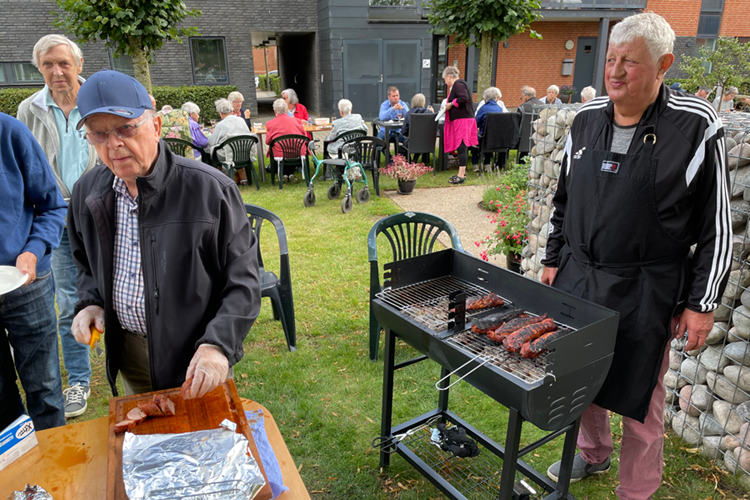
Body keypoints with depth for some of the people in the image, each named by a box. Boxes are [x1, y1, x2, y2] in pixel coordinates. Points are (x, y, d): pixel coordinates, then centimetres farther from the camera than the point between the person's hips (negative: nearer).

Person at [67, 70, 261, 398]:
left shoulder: (210, 189, -18)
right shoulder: (87, 192, 0)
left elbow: (242, 281, -16)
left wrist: (217, 344, -27)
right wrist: (89, 303, -1)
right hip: (127, 354, 5)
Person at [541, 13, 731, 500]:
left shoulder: (696, 127, -10)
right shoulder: (587, 119, 4)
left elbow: (717, 225, -7)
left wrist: (702, 303, -8)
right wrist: (554, 259, 13)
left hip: (643, 294, -4)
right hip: (576, 279, 5)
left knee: (638, 397, 10)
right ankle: (592, 454, 46)